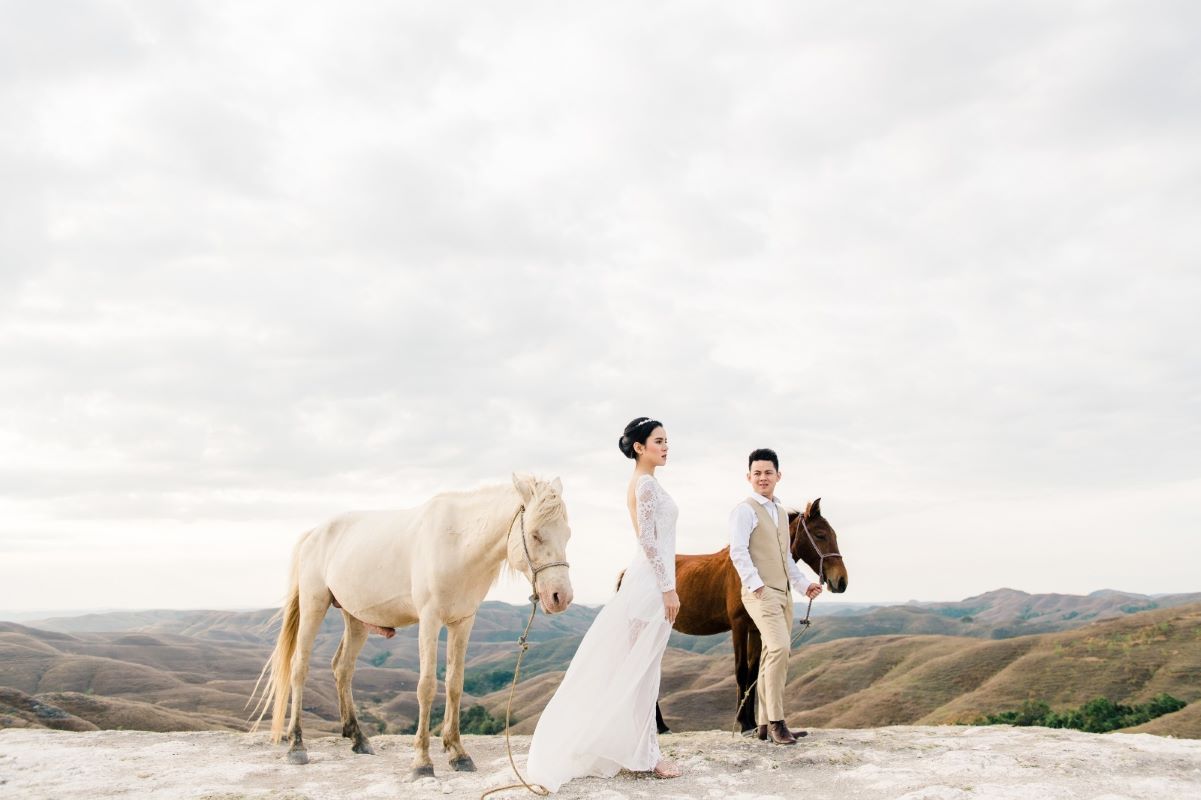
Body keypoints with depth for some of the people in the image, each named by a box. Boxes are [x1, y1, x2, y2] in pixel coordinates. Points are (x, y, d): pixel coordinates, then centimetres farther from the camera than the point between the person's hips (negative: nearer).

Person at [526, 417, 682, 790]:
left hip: (646, 581, 10)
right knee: (642, 669, -2)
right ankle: (645, 753, 6)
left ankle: (635, 747, 22)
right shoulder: (647, 483, -14)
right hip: (652, 582, -10)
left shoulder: (641, 483, 16)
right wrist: (668, 588, -19)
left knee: (632, 668, 13)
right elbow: (648, 540, -20)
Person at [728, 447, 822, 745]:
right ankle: (776, 722, -13)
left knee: (773, 655, 9)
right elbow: (738, 552, -16)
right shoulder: (745, 510, -6)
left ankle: (765, 724, 16)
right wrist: (755, 584, -24)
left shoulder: (781, 512, 19)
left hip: (783, 592, 8)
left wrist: (804, 583, 18)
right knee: (779, 648, -20)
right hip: (761, 592, -8)